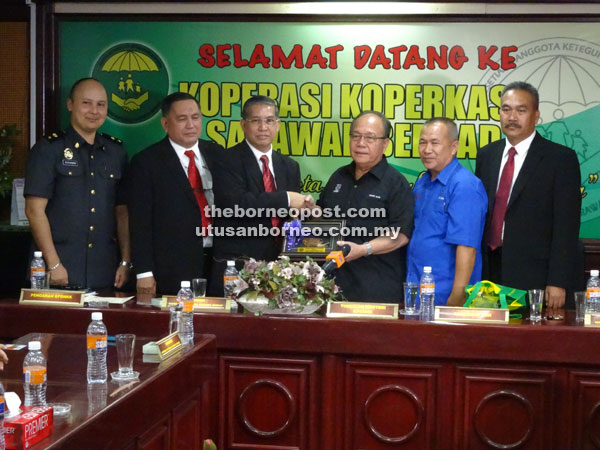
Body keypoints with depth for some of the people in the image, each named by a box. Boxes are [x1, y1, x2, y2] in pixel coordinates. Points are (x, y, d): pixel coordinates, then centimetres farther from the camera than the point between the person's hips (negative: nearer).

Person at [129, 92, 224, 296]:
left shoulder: (217, 154, 11)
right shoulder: (146, 162, -1)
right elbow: (140, 223, -3)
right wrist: (144, 273, -9)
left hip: (219, 263, 4)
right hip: (172, 270, -4)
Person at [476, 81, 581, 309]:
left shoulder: (560, 158, -4)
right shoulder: (486, 155, 12)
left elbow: (566, 227, -7)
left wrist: (558, 282, -12)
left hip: (532, 276, -4)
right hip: (488, 270, 4)